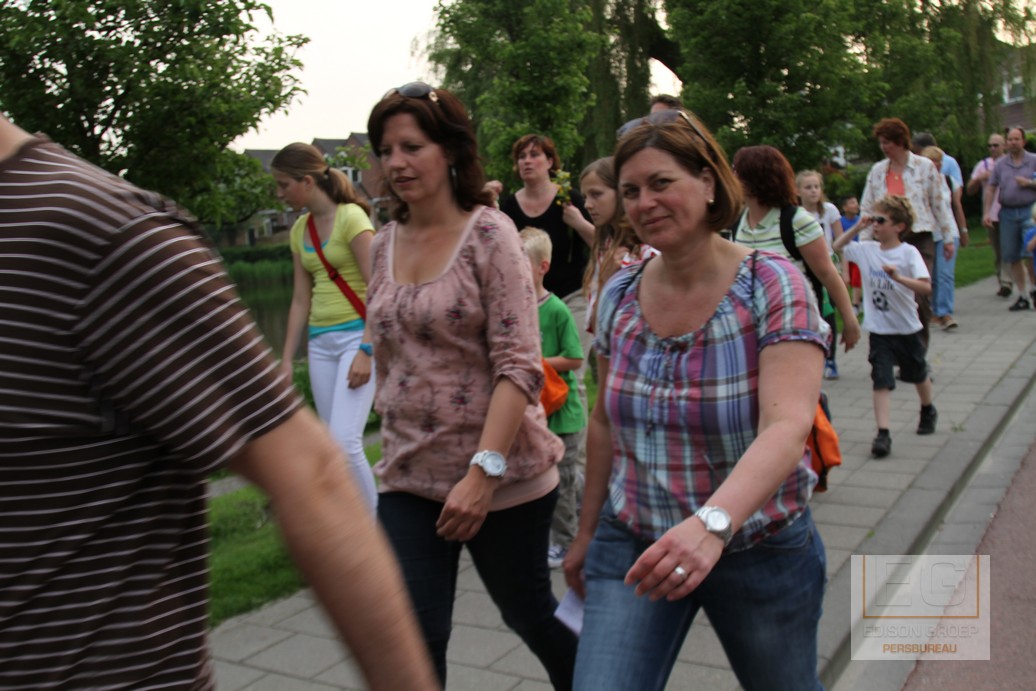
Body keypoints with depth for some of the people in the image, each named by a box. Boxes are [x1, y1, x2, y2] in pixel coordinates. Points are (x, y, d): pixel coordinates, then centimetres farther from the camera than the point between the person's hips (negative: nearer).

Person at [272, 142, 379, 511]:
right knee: (335, 443, 6)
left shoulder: (350, 217, -10)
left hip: (359, 334, -7)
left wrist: (366, 351, -20)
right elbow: (301, 299, 14)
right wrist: (286, 359, 12)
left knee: (344, 440, -14)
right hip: (321, 342, 7)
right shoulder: (299, 229, 11)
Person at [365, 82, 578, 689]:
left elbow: (520, 366, -17)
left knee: (529, 613, 16)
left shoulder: (490, 233, -10)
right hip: (409, 477, 4)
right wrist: (395, 440, 15)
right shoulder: (385, 245, 6)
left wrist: (483, 471, -24)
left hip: (502, 475, -4)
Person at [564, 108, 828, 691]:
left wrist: (713, 523, -43)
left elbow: (787, 428, -28)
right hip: (632, 544, 3)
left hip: (759, 548, -2)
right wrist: (587, 534, 15)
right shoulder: (620, 295, -1)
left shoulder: (773, 286, -15)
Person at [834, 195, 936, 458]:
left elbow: (926, 286, -23)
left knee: (918, 374, 21)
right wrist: (857, 228, 1)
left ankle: (928, 412, 48)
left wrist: (898, 277, -36)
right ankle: (882, 434, -10)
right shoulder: (866, 249, -1)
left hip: (907, 328, -2)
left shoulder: (908, 252, -14)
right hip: (879, 330, 2)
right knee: (881, 381, -8)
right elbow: (838, 247, 14)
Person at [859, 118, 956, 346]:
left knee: (920, 295, -10)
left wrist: (948, 238, 6)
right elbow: (867, 208, 11)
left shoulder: (924, 166, 2)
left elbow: (940, 202, 6)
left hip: (919, 238, -2)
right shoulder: (877, 171, 9)